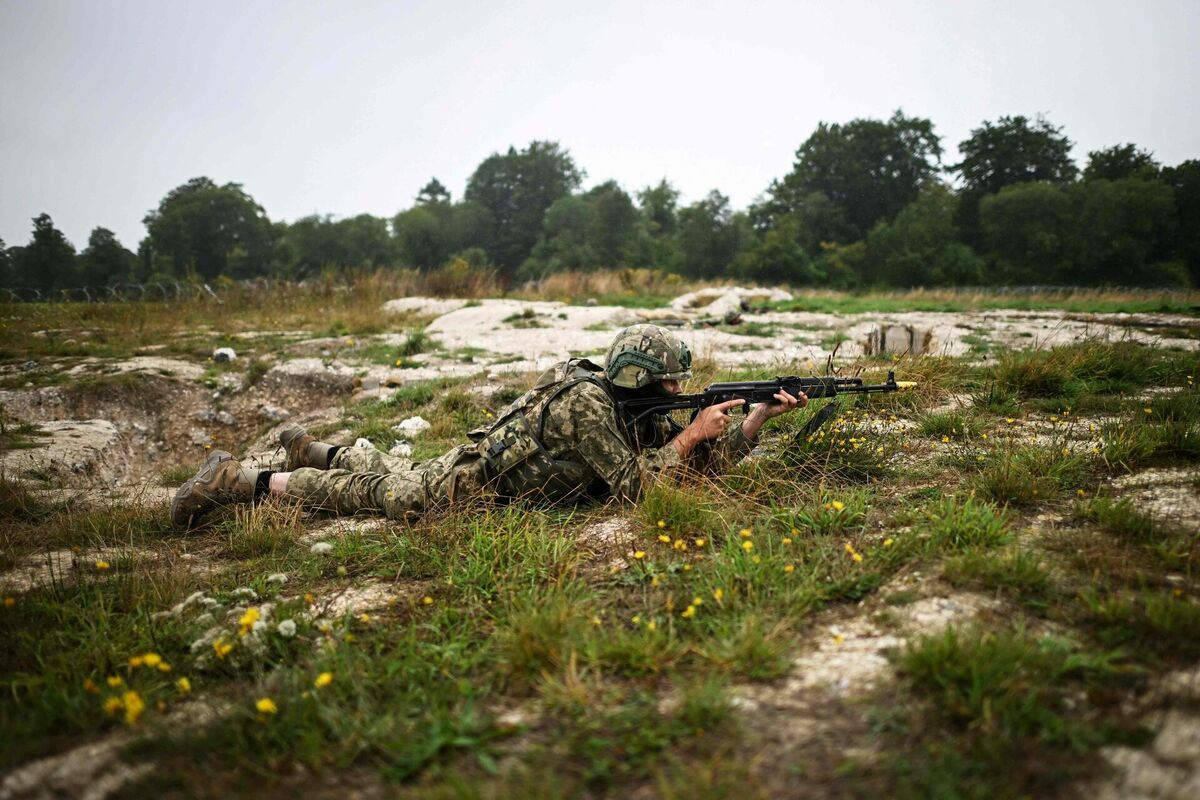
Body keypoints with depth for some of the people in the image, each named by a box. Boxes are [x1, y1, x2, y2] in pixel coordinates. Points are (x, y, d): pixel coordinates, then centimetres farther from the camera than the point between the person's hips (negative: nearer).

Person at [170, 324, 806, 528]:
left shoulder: (638, 414, -2)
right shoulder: (586, 402, -30)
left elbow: (712, 460, 0)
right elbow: (632, 487, -33)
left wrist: (763, 413, -9)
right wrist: (691, 433, -27)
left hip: (489, 464, 8)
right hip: (472, 484, -8)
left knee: (400, 475, 26)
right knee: (384, 495, 1)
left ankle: (313, 450, 45)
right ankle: (236, 482, 10)